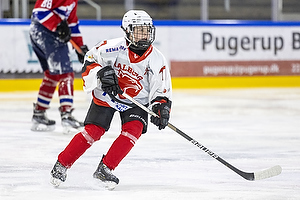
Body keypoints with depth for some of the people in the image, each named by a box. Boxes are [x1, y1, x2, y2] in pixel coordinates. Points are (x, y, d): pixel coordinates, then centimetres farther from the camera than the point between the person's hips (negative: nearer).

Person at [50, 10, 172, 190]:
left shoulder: (156, 59, -14)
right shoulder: (113, 48, -20)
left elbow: (162, 91, -9)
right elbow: (89, 63, -12)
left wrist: (161, 109, -27)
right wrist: (100, 73, -31)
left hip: (136, 102, 2)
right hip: (106, 95, -2)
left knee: (134, 129, -21)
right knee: (93, 132, -11)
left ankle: (105, 169, -13)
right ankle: (62, 165, 4)